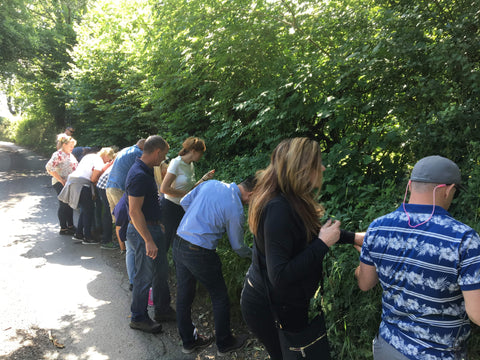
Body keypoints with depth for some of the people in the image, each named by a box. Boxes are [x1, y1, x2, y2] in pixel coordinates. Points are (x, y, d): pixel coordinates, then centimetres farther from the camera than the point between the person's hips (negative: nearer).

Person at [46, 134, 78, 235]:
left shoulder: (69, 155, 14)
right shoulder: (58, 155, -13)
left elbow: (75, 167, 24)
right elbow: (49, 168, -22)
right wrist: (61, 180, -22)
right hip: (60, 184, -8)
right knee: (63, 205, -2)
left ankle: (70, 226, 25)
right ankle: (63, 228, 7)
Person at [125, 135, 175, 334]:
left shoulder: (147, 171, 8)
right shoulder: (139, 175, -24)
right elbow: (134, 211, -27)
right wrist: (148, 241, -26)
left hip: (153, 228, 10)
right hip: (143, 231, -10)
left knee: (161, 270, 19)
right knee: (145, 276, 3)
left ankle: (163, 310, 35)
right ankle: (138, 318, 21)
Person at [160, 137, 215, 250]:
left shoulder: (191, 165, 9)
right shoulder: (176, 163, -16)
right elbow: (164, 188, -22)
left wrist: (204, 179, 3)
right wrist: (185, 194, -16)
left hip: (183, 209, 8)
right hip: (170, 207, -8)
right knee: (165, 242, 0)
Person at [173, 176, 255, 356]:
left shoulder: (210, 183, 2)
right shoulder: (235, 209, -14)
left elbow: (184, 202, 10)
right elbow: (237, 246, -2)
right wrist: (252, 253, 18)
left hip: (178, 244, 8)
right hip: (199, 252, -7)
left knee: (184, 295, 19)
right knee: (220, 297, 13)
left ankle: (188, 341, 37)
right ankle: (224, 344, 29)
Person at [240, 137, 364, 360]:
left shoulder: (290, 202, -1)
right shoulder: (278, 209, -31)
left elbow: (309, 233, 16)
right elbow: (280, 276, -33)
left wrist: (353, 237, 16)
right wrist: (323, 244, -26)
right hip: (270, 310, -9)